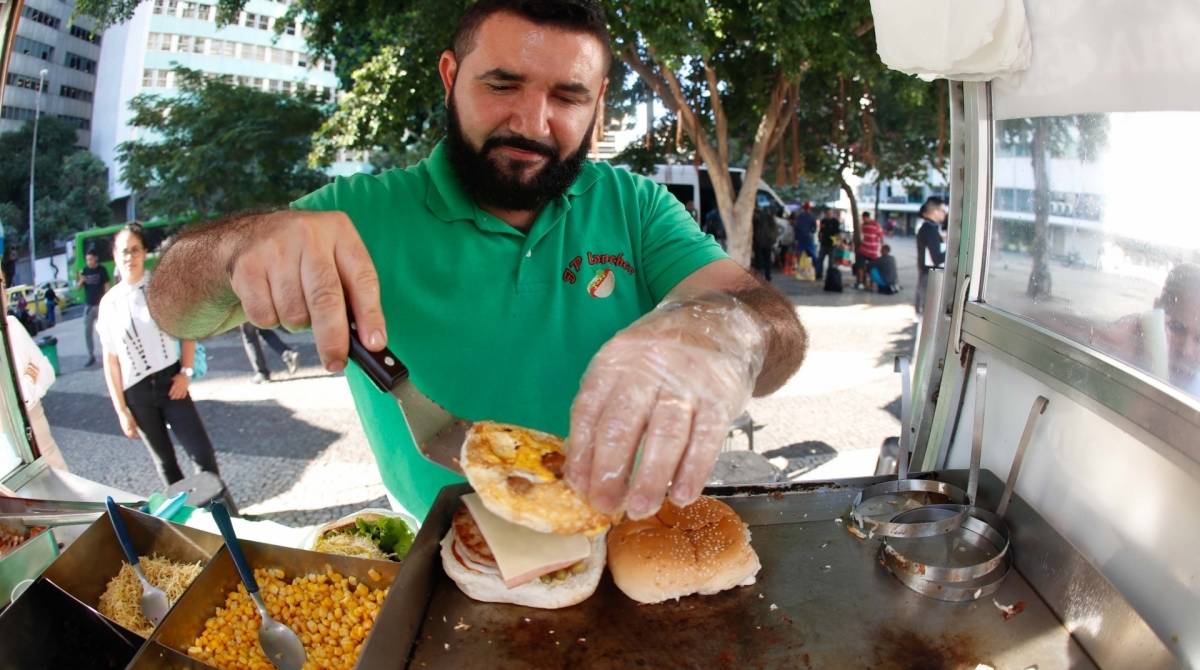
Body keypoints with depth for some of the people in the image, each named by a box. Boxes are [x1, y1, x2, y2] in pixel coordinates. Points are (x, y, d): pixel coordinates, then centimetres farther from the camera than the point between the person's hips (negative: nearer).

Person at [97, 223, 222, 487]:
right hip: (136, 393, 1)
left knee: (203, 452, -4)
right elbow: (110, 360, 1)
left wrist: (185, 372, -6)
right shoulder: (109, 302, -2)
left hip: (170, 382, -1)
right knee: (164, 461, 13)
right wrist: (121, 410, -1)